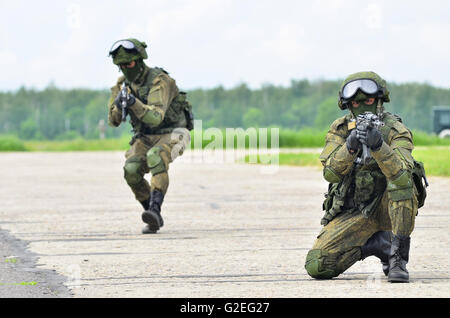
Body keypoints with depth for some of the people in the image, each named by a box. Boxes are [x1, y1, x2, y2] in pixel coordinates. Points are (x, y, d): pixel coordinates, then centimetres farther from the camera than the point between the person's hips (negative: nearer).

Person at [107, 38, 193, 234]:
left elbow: (155, 117, -33)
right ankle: (155, 219, -7)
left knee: (155, 157, -38)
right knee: (131, 170, -23)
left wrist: (134, 103, -48)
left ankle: (155, 209, -46)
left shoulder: (159, 81, -21)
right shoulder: (123, 84, -1)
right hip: (145, 138, 5)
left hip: (170, 135, -5)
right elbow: (113, 121, -1)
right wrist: (119, 105, -24)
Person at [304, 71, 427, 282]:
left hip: (387, 207, -2)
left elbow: (401, 173, -31)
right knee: (317, 267, -16)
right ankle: (376, 245, 6)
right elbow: (330, 173, -15)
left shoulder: (395, 130, -12)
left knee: (402, 180, -36)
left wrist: (378, 146, -47)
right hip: (352, 214, 3)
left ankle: (398, 258, -25)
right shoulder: (340, 129, -1)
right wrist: (350, 146, -33)